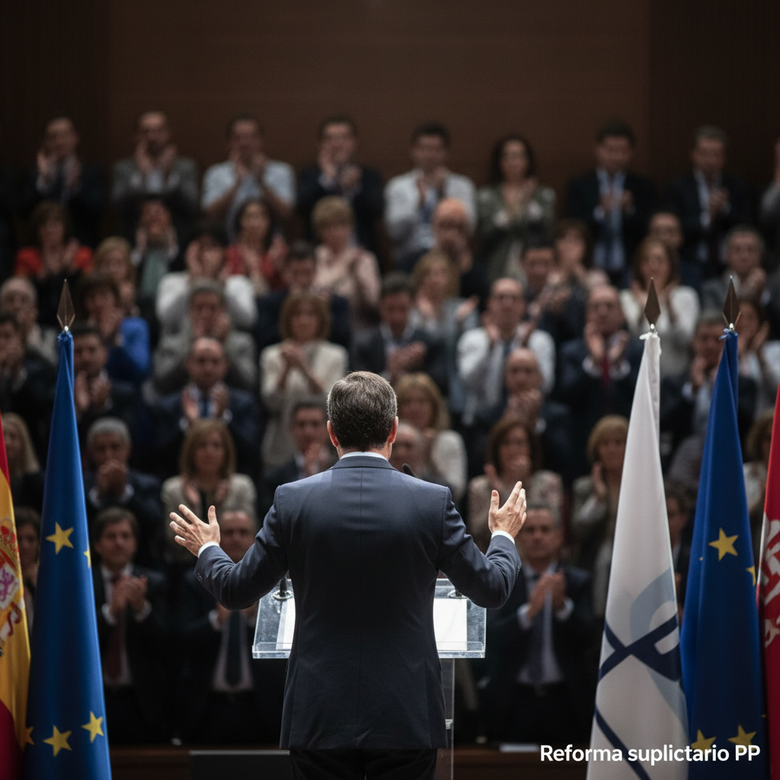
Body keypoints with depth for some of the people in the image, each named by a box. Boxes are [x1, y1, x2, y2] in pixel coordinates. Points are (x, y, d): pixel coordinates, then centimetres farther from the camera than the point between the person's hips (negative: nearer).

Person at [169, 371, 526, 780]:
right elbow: (492, 589, 4)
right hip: (405, 716, 0)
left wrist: (206, 550, 27)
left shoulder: (293, 501, -5)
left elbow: (236, 590, 4)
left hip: (321, 717, 1)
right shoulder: (432, 502, -6)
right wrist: (504, 536, 25)